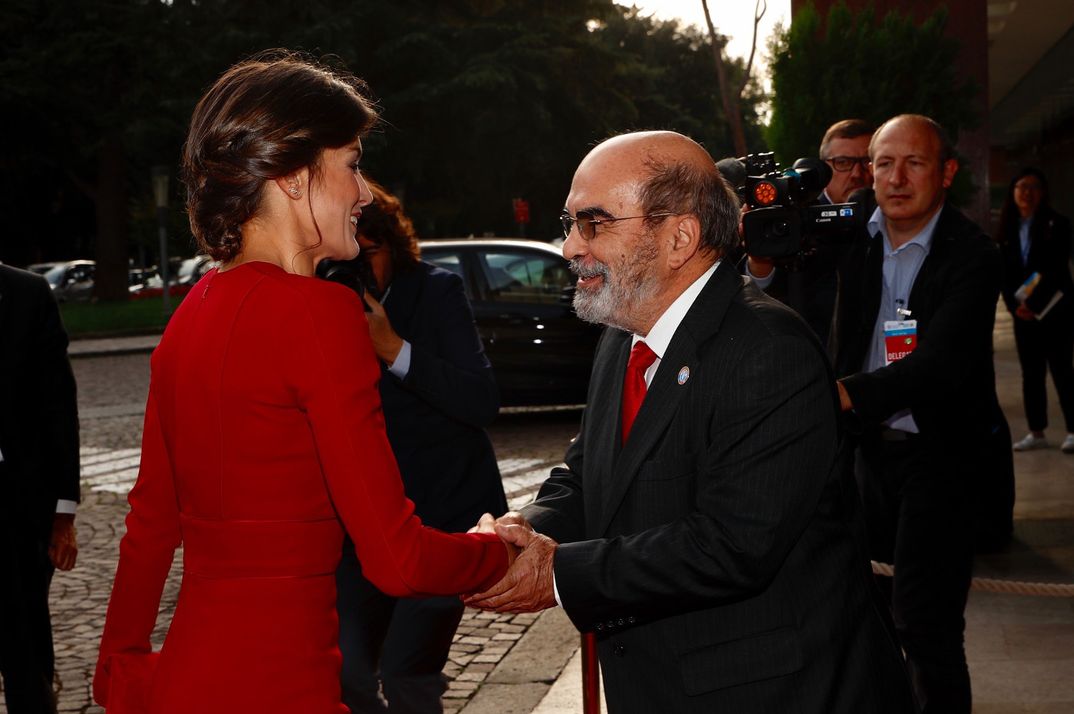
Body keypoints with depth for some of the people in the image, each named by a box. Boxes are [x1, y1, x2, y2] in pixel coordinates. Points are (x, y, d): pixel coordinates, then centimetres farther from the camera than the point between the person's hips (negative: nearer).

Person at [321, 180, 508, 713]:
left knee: (406, 669, -11)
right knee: (344, 670, 0)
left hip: (446, 514, -3)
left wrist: (393, 349, -26)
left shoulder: (437, 290, -9)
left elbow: (484, 402, -17)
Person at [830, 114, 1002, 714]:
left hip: (937, 455, -5)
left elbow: (940, 365, -26)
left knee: (924, 619, -4)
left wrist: (844, 393, -39)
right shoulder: (855, 240, 4)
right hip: (868, 445, 5)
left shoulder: (971, 255, -14)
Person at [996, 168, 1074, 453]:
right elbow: (1004, 272, 6)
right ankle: (1036, 432, 14)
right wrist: (1015, 306, -8)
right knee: (1031, 373, 7)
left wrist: (1033, 303, -19)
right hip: (1023, 313, 4)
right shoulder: (1008, 229, 7)